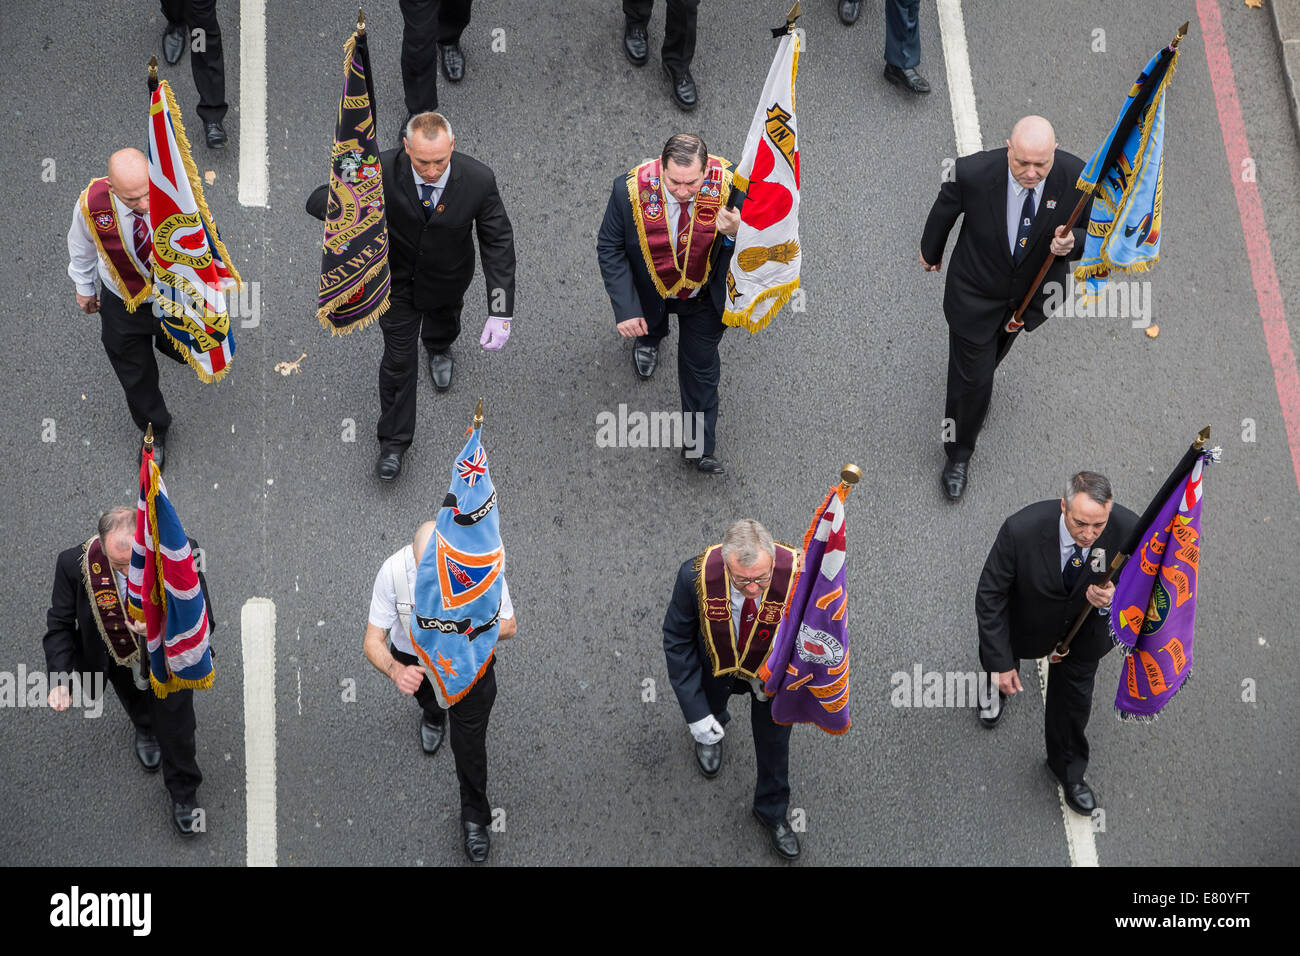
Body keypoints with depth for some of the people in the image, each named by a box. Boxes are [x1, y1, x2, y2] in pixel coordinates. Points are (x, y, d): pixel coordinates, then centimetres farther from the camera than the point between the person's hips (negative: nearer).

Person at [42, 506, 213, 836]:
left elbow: (203, 623, -28)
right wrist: (58, 679, -33)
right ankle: (145, 729, 72)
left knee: (175, 730, 18)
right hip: (117, 659, 2)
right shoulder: (76, 564, -34)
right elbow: (60, 625, -20)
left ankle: (183, 794, 49)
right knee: (138, 708, 33)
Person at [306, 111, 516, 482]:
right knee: (399, 357, 8)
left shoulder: (478, 179, -34)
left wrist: (501, 313, -30)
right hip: (397, 280, -1)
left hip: (448, 280, 2)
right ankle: (394, 439, 31)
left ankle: (439, 346, 72)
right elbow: (318, 202, -29)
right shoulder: (382, 170, -35)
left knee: (443, 316, 34)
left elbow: (498, 242, -24)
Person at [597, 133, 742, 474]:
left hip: (704, 294, 0)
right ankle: (650, 336, 72)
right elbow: (609, 248, -21)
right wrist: (626, 309, -27)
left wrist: (735, 233, -46)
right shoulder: (631, 190, -35)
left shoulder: (729, 183, -34)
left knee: (701, 362, 14)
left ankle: (698, 445, 32)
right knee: (646, 322, 32)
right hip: (651, 290, 1)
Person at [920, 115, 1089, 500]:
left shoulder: (1077, 178, -30)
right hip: (976, 291, -3)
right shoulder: (973, 172, -35)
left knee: (995, 349, 33)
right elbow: (944, 210, -11)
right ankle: (958, 453, 35)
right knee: (971, 379, 8)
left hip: (1033, 289, 3)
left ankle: (977, 378, 68)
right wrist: (931, 252, 9)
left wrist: (1073, 243, -37)